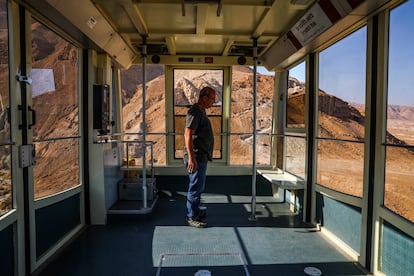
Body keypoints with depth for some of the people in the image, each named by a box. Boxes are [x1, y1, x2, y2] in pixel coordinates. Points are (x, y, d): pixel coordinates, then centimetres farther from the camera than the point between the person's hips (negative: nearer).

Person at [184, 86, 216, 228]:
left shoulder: (201, 111, 16)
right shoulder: (195, 112, -16)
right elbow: (188, 135, -24)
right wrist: (191, 158, -28)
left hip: (202, 157, 10)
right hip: (196, 157, -10)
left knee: (199, 187, 19)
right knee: (195, 188, -1)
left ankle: (195, 212, 33)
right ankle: (192, 218, 10)